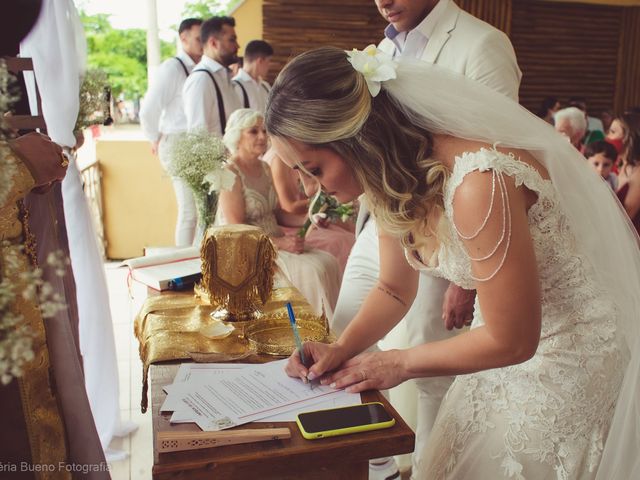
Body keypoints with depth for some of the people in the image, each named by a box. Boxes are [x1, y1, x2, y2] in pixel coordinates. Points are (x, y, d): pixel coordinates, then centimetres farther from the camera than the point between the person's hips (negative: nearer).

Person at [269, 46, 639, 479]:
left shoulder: (477, 183, -34)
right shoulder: (393, 175, -8)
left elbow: (512, 341, -24)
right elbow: (394, 289, 5)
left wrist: (399, 364, -14)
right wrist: (340, 350, -10)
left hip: (568, 354, -7)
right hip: (507, 334, 7)